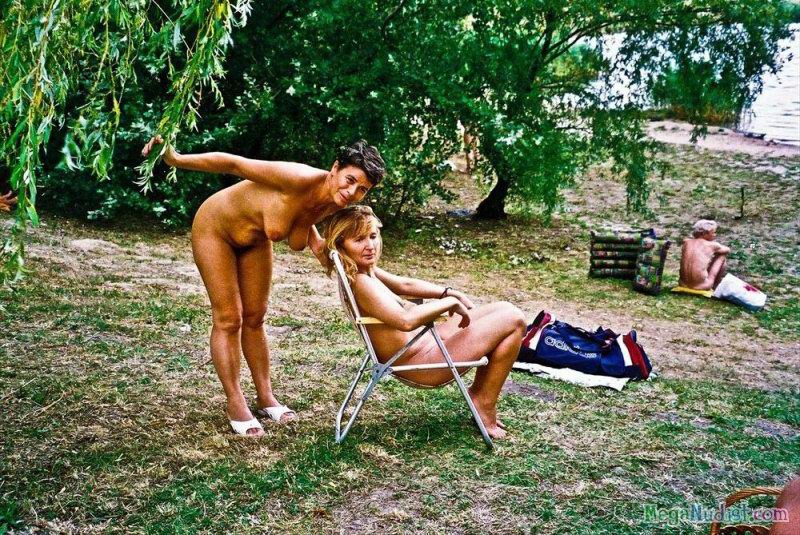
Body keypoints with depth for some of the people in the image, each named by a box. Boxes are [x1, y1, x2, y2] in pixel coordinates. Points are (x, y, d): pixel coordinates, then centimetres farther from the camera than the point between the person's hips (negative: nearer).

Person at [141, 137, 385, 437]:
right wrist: (176, 160, -32)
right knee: (228, 319, -4)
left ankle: (265, 398, 22)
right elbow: (235, 164, -33)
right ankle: (235, 404, 6)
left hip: (255, 240, 6)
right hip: (216, 227, -6)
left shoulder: (333, 204, -18)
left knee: (254, 319, 12)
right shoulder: (301, 181, -40)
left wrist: (320, 247, -15)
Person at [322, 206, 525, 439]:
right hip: (422, 362, -10)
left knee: (503, 309, 18)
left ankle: (478, 390, 20)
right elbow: (406, 320, -40)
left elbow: (405, 284, 20)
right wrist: (450, 302, -27)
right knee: (514, 320, -5)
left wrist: (450, 293, 11)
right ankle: (485, 403, 5)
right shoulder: (361, 282, -26)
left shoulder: (365, 271, 5)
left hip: (425, 343, 10)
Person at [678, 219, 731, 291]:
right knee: (722, 255, 13)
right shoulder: (712, 245, -2)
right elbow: (728, 250, 20)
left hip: (683, 283, 5)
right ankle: (716, 285, 25)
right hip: (701, 285, -5)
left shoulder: (686, 242, 7)